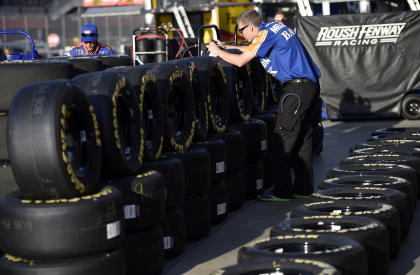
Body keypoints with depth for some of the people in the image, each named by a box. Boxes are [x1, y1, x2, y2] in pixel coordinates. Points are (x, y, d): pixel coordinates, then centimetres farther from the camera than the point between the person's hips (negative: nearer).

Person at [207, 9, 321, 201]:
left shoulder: (265, 33, -11)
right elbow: (253, 49, 30)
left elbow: (240, 61, -11)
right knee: (303, 139, 13)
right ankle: (303, 188, 18)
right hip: (311, 85, 10)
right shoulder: (274, 27, 16)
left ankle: (283, 192, -4)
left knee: (283, 140, -5)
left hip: (297, 88, -10)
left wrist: (217, 51, 3)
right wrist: (226, 47, 26)